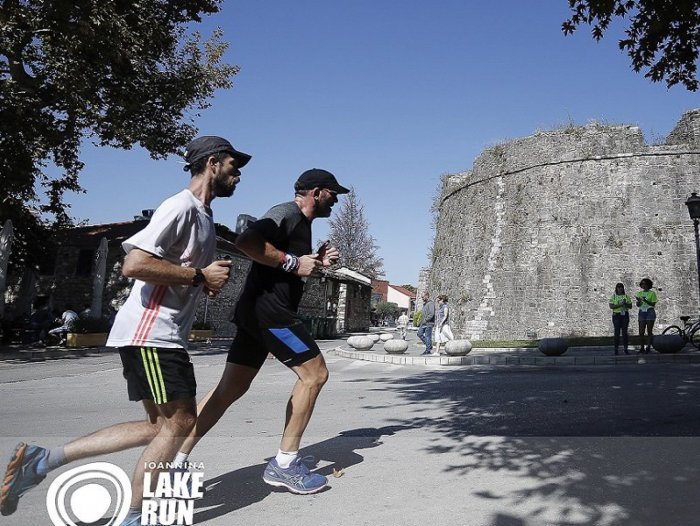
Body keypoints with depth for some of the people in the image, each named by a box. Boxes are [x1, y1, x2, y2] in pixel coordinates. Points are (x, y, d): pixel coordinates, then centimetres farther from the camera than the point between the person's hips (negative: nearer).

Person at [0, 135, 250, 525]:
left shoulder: (205, 217, 20)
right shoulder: (181, 206, -12)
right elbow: (134, 264, -23)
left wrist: (210, 281, 9)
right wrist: (200, 276, -17)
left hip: (164, 335, 10)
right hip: (149, 332, -10)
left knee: (162, 426, 12)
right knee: (178, 422, -5)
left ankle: (42, 460, 15)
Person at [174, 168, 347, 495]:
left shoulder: (301, 223, 24)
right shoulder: (288, 214, -9)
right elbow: (246, 242, -24)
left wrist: (317, 262, 17)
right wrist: (292, 262, -18)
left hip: (256, 312, 10)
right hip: (270, 311, -10)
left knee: (230, 388, 9)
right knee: (314, 373, -5)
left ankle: (176, 461, 14)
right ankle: (284, 464, 3)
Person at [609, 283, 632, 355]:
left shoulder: (626, 296, 9)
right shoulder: (613, 296, 2)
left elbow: (630, 306, 8)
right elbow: (611, 306, -8)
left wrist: (625, 304, -12)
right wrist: (620, 305, -19)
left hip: (625, 315, 2)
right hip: (616, 315, -2)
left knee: (624, 332, 3)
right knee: (617, 332, -3)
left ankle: (625, 348, 7)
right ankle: (616, 348, 1)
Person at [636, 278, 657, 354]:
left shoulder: (652, 293, 0)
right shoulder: (639, 293, 12)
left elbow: (653, 304, -7)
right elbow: (638, 305, 9)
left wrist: (645, 301, -22)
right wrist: (639, 301, -12)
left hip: (650, 312, -4)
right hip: (642, 313, 4)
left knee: (649, 331, -1)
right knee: (641, 332, -1)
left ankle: (648, 347, 3)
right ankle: (641, 348, 2)